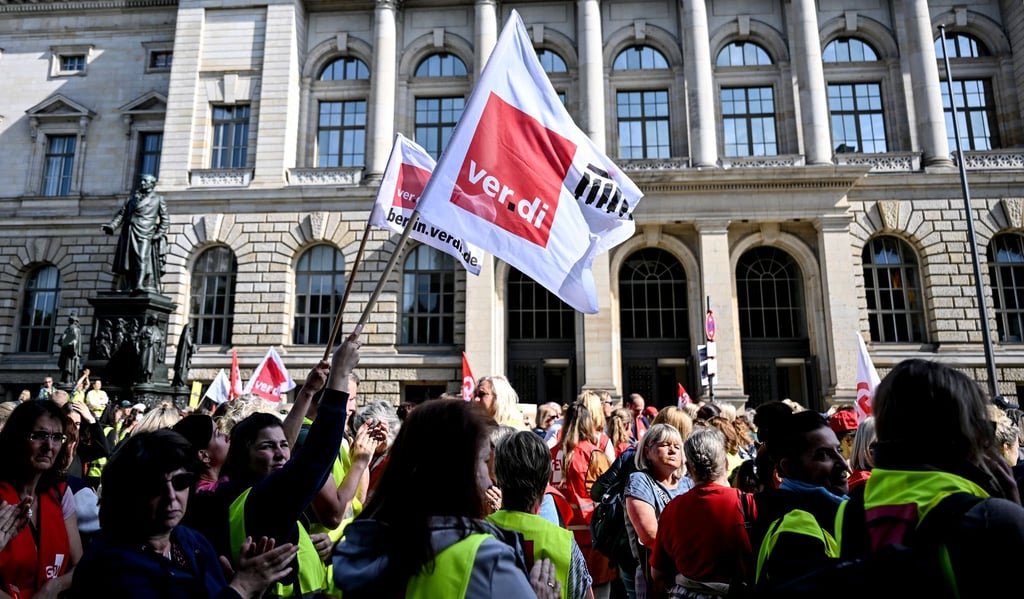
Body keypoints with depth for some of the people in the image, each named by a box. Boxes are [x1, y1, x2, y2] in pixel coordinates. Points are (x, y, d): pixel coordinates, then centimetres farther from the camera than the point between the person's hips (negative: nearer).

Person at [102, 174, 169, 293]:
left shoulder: (158, 199, 15)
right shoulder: (132, 199, 24)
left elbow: (165, 220, 7)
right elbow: (121, 214, 16)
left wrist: (159, 234, -6)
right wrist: (112, 225, -1)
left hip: (145, 234, -4)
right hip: (129, 233, 4)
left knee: (142, 260, -19)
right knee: (128, 261, -3)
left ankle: (140, 287, -30)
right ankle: (129, 289, -5)